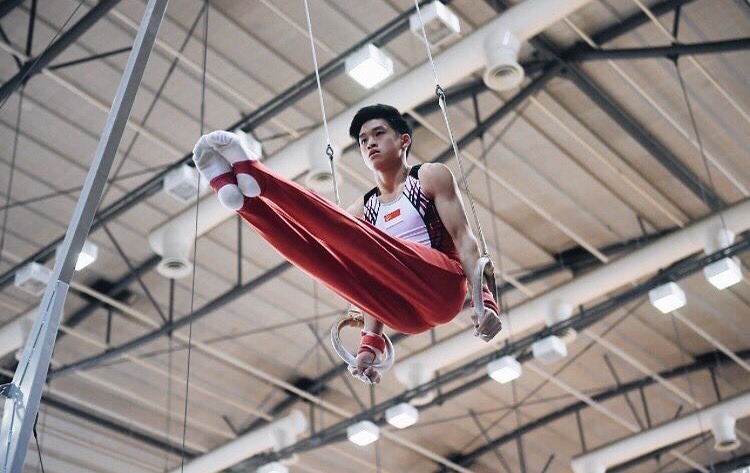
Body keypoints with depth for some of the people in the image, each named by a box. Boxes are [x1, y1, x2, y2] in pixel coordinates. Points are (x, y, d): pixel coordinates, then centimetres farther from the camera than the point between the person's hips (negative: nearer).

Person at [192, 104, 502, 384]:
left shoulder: (431, 177, 13)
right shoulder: (362, 211, 25)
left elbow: (463, 238, 1)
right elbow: (374, 280, 17)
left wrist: (484, 300, -14)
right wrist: (371, 343, 4)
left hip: (442, 284, -5)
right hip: (406, 316, 5)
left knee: (354, 236, -25)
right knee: (316, 250, -8)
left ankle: (258, 178, -32)